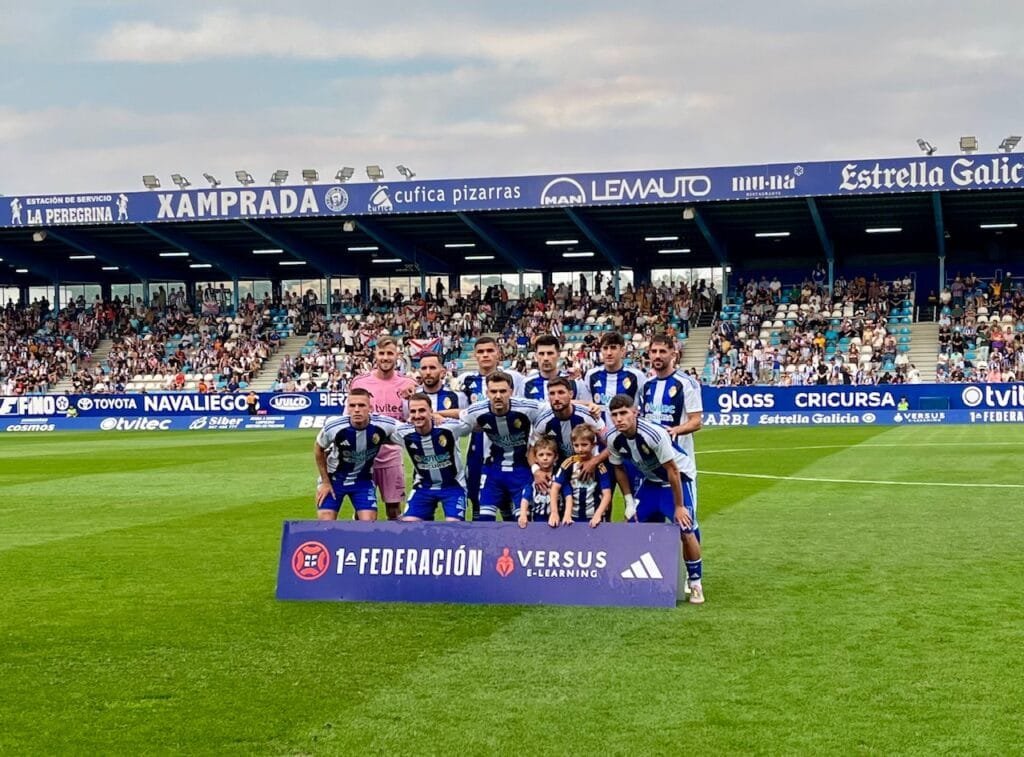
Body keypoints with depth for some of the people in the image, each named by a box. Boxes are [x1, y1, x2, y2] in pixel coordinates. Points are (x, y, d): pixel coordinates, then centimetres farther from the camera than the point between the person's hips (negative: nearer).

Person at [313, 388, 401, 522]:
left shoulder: (383, 425, -27)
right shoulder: (333, 427, -27)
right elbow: (318, 449, -5)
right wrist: (325, 482, -1)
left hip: (363, 479, 1)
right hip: (334, 478, -1)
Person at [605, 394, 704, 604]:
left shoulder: (654, 434, -34)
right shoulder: (614, 440, -15)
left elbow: (672, 471, -26)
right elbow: (619, 469, 4)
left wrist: (679, 506, -21)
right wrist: (629, 501, 2)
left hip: (679, 476, -6)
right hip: (651, 480, 6)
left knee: (685, 530, -17)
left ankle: (695, 582, 0)